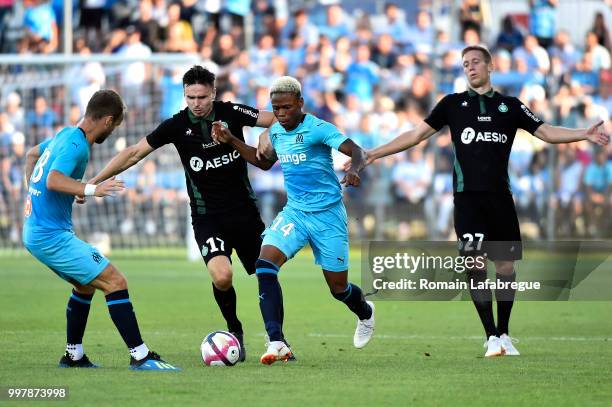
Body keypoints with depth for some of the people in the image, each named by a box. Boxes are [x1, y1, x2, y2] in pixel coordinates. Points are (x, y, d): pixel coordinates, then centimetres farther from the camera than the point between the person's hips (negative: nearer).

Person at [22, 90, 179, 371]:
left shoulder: (65, 135, 13)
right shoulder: (76, 145, -17)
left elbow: (32, 154, 31)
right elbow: (53, 180, -33)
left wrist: (34, 194, 37)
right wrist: (92, 190, -42)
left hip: (35, 234, 11)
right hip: (52, 236, -11)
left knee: (85, 284, 26)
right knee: (116, 283, -12)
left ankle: (73, 356, 28)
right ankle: (140, 356, -14)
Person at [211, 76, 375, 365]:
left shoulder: (318, 129, -15)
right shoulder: (275, 132, 5)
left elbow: (355, 150, -24)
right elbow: (264, 162, 25)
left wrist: (354, 169, -47)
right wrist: (232, 141, 16)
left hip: (327, 213, -5)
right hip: (294, 211, 5)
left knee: (338, 288, 5)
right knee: (264, 265, -20)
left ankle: (365, 313, 44)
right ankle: (277, 343, -23)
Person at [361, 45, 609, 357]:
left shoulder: (510, 106, 11)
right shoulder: (453, 103, 9)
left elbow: (546, 132, 10)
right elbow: (417, 135, 10)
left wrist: (585, 134, -4)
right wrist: (374, 154, 5)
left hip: (499, 196, 1)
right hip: (467, 196, -1)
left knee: (505, 266, 2)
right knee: (474, 265, -12)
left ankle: (503, 334, 16)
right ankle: (492, 337, -9)